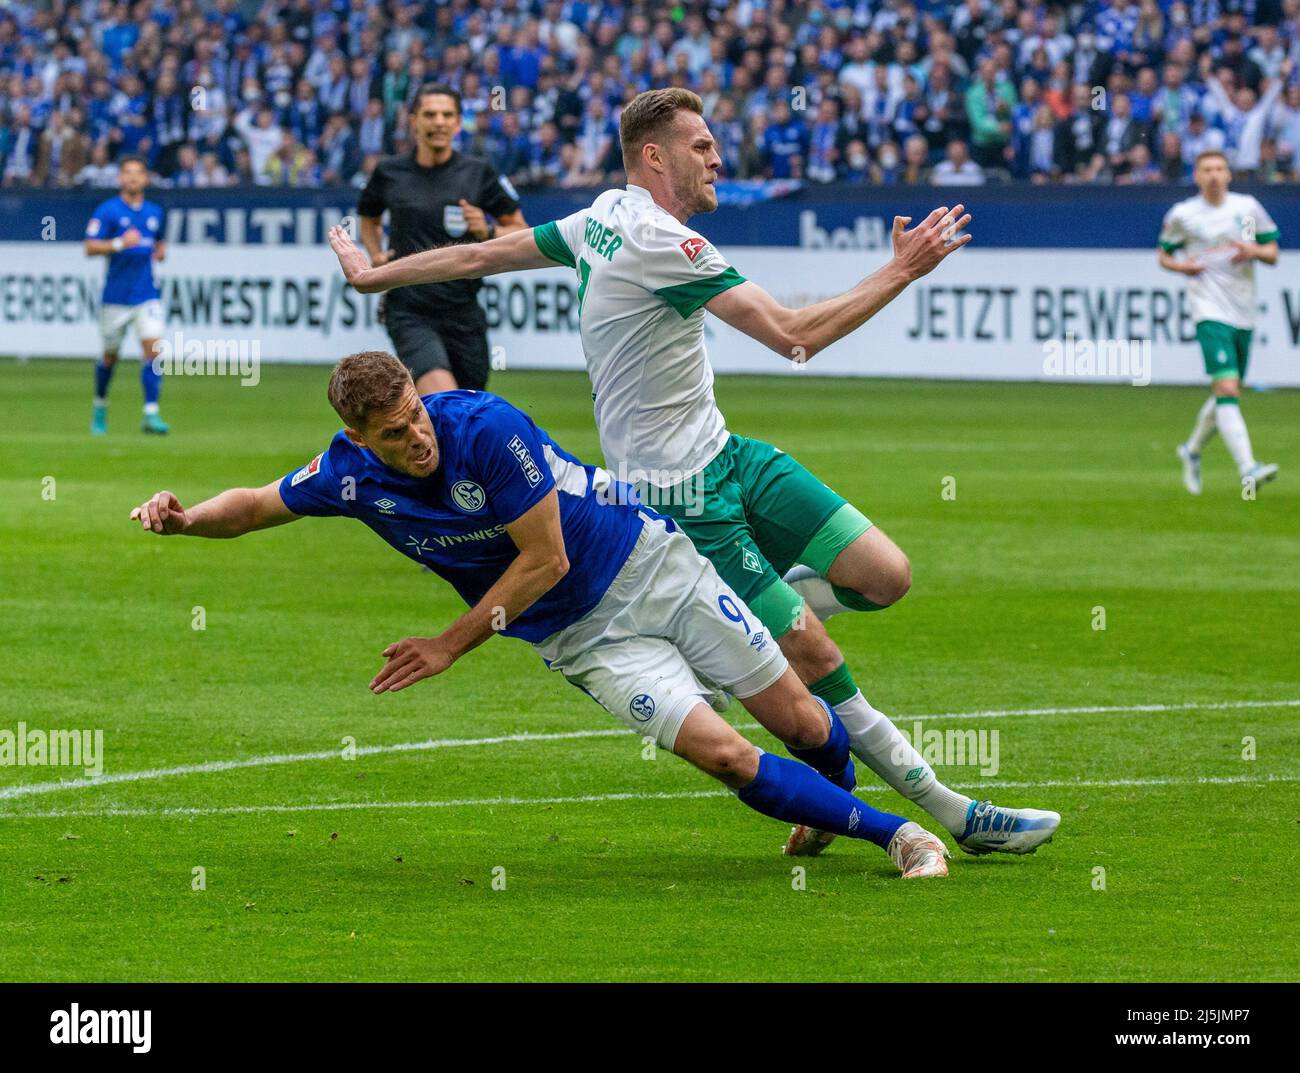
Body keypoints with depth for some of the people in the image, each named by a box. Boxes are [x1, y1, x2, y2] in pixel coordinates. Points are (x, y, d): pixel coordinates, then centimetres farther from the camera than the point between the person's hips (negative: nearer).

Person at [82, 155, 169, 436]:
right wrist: (119, 244, -23)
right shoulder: (108, 211, -4)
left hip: (147, 294, 2)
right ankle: (100, 407, 34)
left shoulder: (155, 213, 10)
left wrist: (159, 252, 4)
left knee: (152, 348, -14)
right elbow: (89, 247, -10)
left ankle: (151, 413, -16)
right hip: (116, 294, -2)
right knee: (110, 354, 10)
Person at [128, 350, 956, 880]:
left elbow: (545, 560, -21)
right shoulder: (352, 474, -13)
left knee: (803, 723, 1)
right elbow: (259, 504, 7)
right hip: (584, 640, 3)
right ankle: (891, 834, -2)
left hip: (650, 564, -3)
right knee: (725, 756, -16)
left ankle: (830, 805, 37)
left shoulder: (488, 426, -27)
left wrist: (451, 647, -18)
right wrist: (185, 518, -14)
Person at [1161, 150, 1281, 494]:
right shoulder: (1181, 214, 1)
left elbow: (1272, 253, 11)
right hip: (1210, 313, -4)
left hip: (1244, 314, 4)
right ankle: (1247, 470, -29)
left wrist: (1254, 250, -12)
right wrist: (1181, 265, -9)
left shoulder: (1248, 207, 6)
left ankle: (1193, 450, 41)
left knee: (1226, 395, 15)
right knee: (1227, 390, -20)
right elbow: (1164, 255, 14)